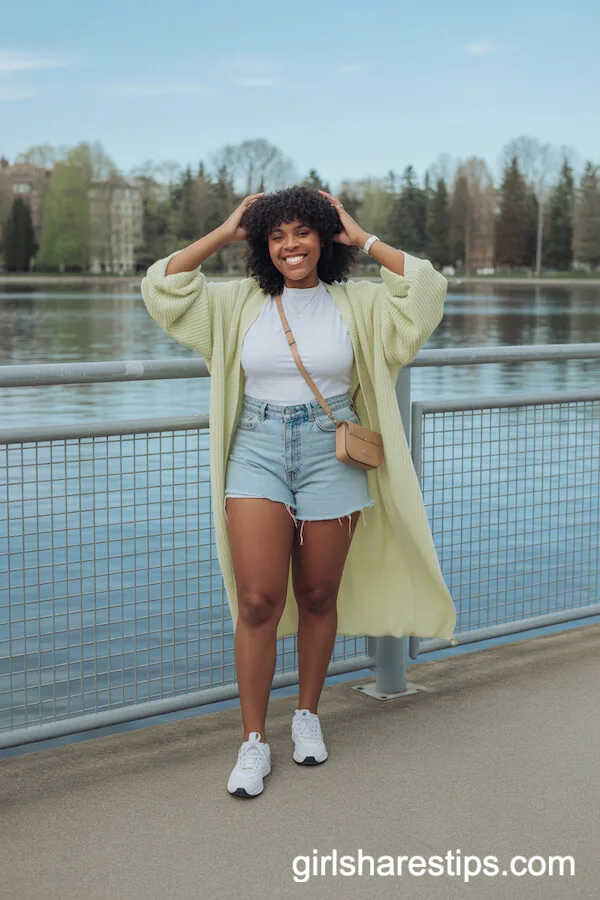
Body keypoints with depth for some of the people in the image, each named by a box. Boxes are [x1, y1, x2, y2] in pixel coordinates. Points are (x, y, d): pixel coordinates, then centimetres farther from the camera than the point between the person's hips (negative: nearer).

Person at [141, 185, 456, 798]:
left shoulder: (356, 303, 4)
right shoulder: (242, 302, 6)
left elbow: (427, 288, -7)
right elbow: (163, 286, 1)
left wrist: (363, 239, -2)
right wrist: (225, 232, 1)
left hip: (331, 454, 0)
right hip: (257, 452, 0)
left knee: (318, 596, 9)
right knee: (258, 601, -8)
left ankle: (308, 715, 29)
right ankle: (254, 742, 2)